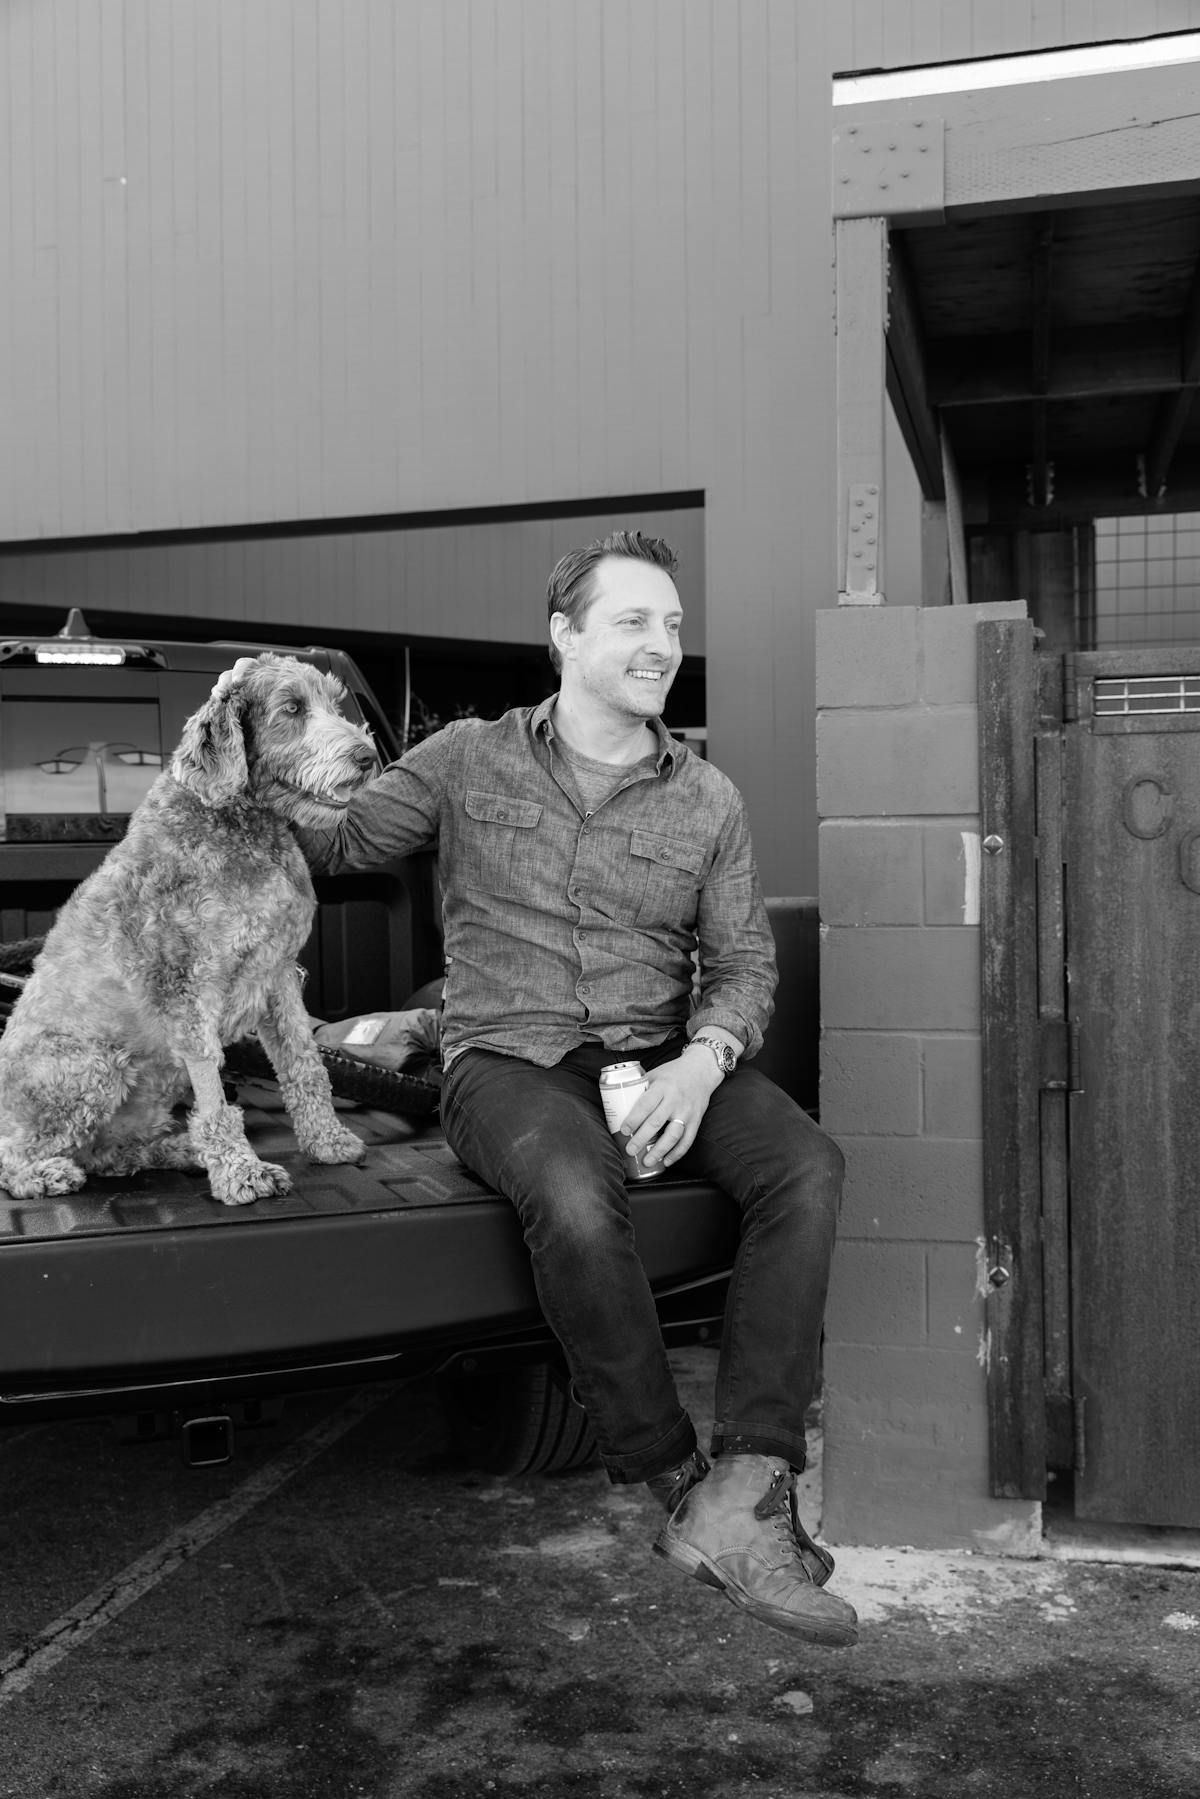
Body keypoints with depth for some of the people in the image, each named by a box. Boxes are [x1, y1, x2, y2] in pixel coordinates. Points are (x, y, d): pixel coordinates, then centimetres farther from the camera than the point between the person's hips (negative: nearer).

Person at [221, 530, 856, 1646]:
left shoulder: (707, 800, 11)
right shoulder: (468, 760, 8)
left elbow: (743, 959, 8)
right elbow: (336, 844, 12)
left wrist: (704, 1059, -11)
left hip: (664, 1059, 3)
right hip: (508, 1059, -3)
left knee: (807, 1167, -26)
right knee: (577, 1198, -37)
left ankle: (745, 1493, -28)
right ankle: (678, 1484, -19)